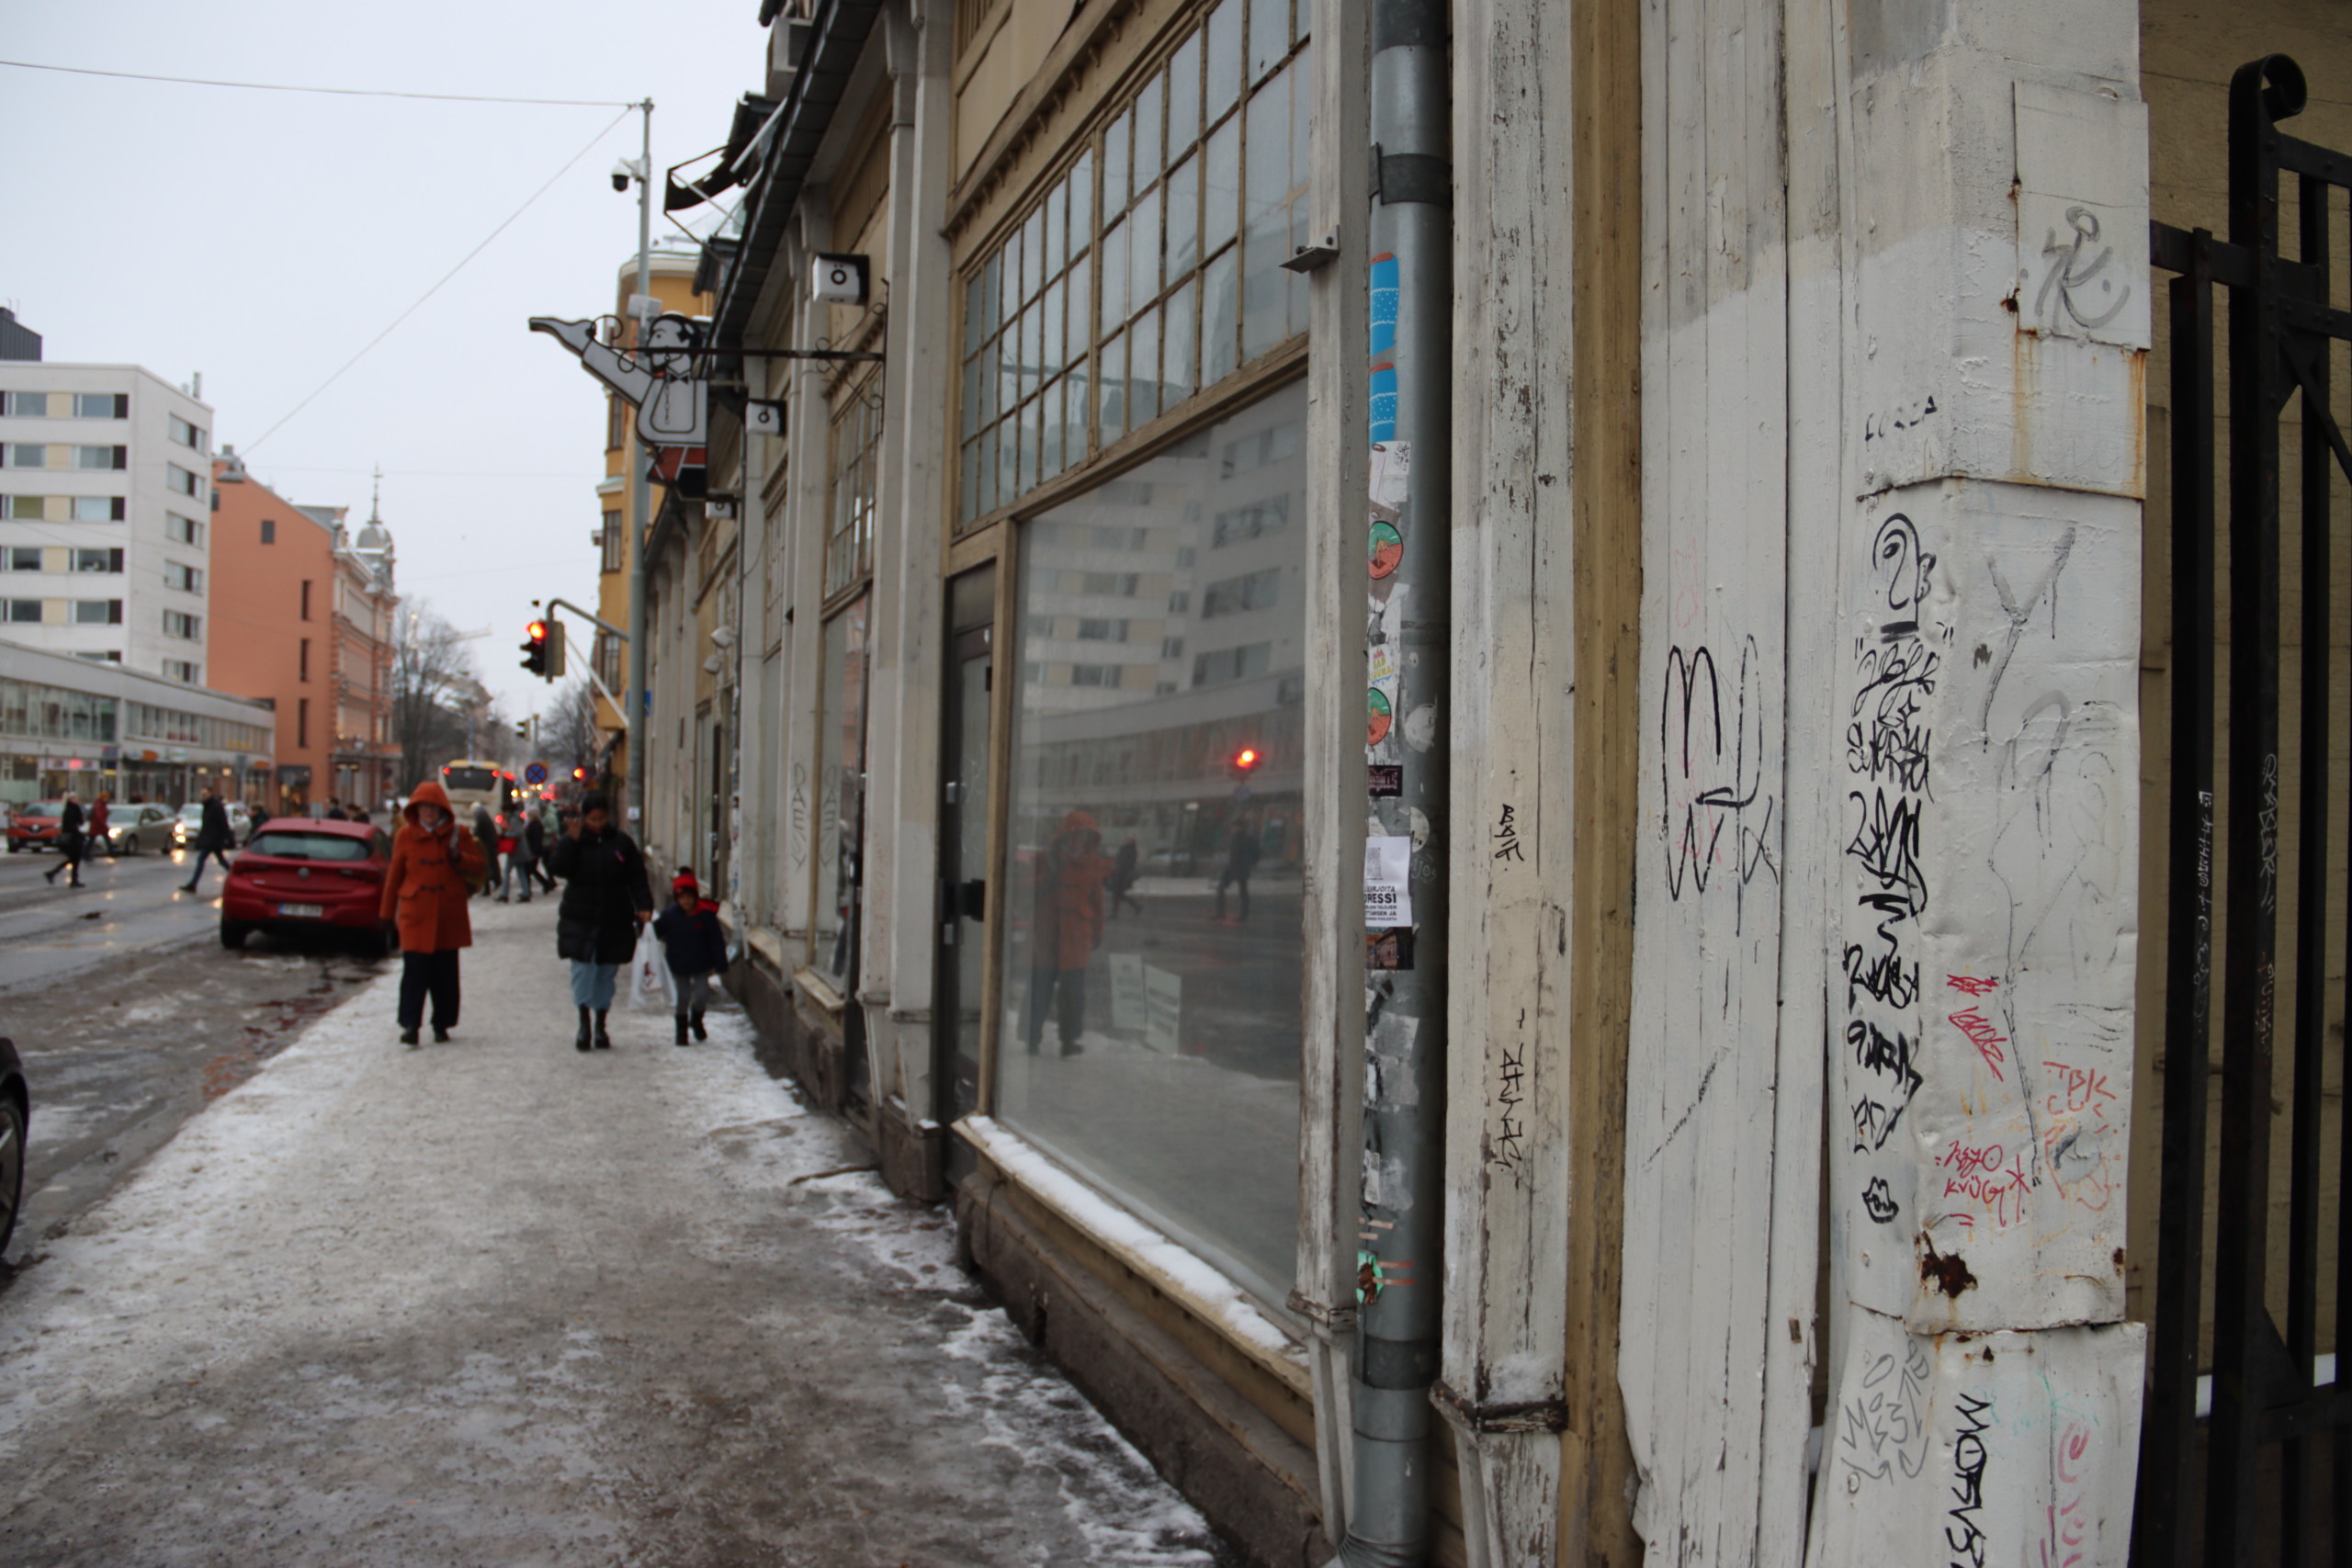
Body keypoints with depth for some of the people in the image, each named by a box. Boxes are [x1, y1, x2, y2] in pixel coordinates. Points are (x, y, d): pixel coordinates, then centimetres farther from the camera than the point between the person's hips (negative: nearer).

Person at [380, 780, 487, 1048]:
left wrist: (459, 858, -16)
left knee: (445, 974, 6)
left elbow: (478, 867, 4)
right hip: (415, 914, -1)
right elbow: (394, 875, 9)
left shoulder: (458, 834, 4)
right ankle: (410, 1026, -5)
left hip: (449, 916, 1)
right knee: (415, 970, -8)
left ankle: (442, 1025, 17)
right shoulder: (405, 835, 4)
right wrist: (388, 913, 11)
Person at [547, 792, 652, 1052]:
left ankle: (600, 1027, 17)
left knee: (606, 973, 7)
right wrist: (571, 842, -20)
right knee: (583, 969, -9)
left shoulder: (622, 843, 5)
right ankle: (584, 1025, -4)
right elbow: (559, 868, -11)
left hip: (614, 921, 1)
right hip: (580, 920, -1)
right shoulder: (572, 841, 3)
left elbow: (637, 879, 3)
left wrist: (643, 906, -9)